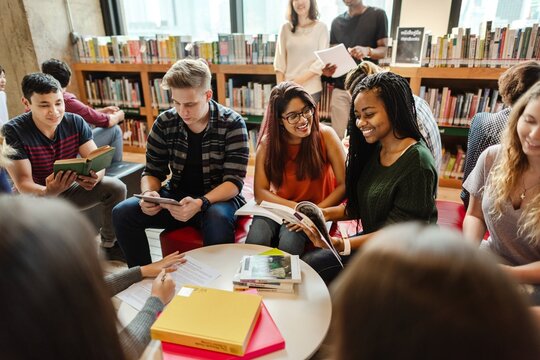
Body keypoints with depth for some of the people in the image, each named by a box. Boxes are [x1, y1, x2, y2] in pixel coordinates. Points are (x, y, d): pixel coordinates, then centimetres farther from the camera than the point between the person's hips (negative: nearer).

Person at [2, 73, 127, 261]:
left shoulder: (75, 122, -12)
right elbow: (23, 183, -25)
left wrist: (95, 176, -42)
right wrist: (47, 192, -49)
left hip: (70, 189, 3)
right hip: (35, 195, -2)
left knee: (116, 187, -21)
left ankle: (109, 243, 1)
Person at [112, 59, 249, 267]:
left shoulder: (232, 124, -12)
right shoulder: (165, 123, -2)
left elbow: (234, 181, -17)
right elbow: (153, 172, 6)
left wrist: (200, 203, -34)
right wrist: (149, 193, -18)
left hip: (219, 198, -4)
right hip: (177, 196, 4)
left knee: (217, 219, -38)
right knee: (122, 213, -15)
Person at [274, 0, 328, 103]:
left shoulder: (321, 27, 3)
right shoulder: (286, 28, 10)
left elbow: (322, 60, -2)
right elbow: (279, 61, 7)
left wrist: (300, 79, -12)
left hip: (312, 90, -2)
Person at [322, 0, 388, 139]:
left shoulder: (377, 15, 3)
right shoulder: (337, 22, 13)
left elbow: (383, 50, -2)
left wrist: (368, 51, -24)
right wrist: (327, 70, -11)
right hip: (340, 87, 3)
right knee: (337, 135, 1)